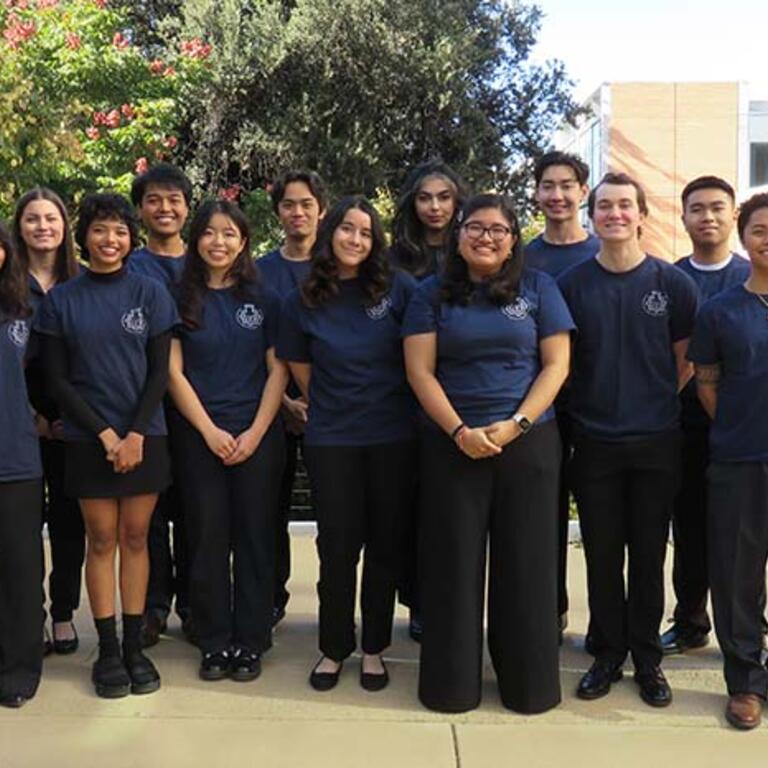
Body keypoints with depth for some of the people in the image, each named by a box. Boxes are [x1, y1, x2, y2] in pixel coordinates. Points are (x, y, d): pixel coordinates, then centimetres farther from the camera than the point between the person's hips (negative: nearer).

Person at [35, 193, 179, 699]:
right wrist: (105, 434, -9)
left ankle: (135, 646, 15)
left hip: (144, 436, 0)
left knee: (135, 538, 6)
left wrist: (136, 434, -10)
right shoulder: (61, 300, 2)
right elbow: (58, 378, 0)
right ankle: (108, 651, 13)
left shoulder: (151, 292, 2)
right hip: (89, 439, 0)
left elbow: (160, 371, 0)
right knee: (102, 541, 4)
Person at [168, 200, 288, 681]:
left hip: (258, 436, 0)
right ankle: (215, 643, 16)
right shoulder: (180, 299, 5)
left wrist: (255, 433, -9)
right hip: (199, 437, 0)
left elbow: (278, 370, 2)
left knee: (254, 538, 3)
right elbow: (174, 372, 0)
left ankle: (250, 643, 14)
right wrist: (210, 431, -9)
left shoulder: (264, 299, 5)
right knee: (208, 539, 4)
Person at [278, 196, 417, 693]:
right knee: (337, 547, 5)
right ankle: (334, 648, 21)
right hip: (331, 439, 1)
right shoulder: (304, 302, 2)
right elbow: (300, 368, 12)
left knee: (386, 543, 8)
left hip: (393, 436, 0)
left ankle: (375, 649, 22)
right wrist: (331, 407, 12)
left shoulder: (399, 289, -3)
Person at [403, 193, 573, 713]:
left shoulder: (539, 288, 6)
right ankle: (452, 683, 17)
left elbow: (556, 364, 1)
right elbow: (420, 371, 0)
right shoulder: (433, 294, 6)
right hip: (453, 444, 0)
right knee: (454, 563, 4)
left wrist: (516, 425, -12)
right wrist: (461, 431, -12)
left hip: (528, 442, 0)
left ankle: (529, 681, 19)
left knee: (525, 562, 5)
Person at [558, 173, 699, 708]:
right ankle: (608, 655, 24)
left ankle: (647, 659, 24)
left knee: (649, 556, 9)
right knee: (602, 556, 9)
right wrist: (586, 404, 1)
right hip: (594, 442, 1)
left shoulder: (673, 283, -1)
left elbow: (687, 361, 6)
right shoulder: (571, 284, 0)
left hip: (656, 442, 0)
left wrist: (654, 403, 1)